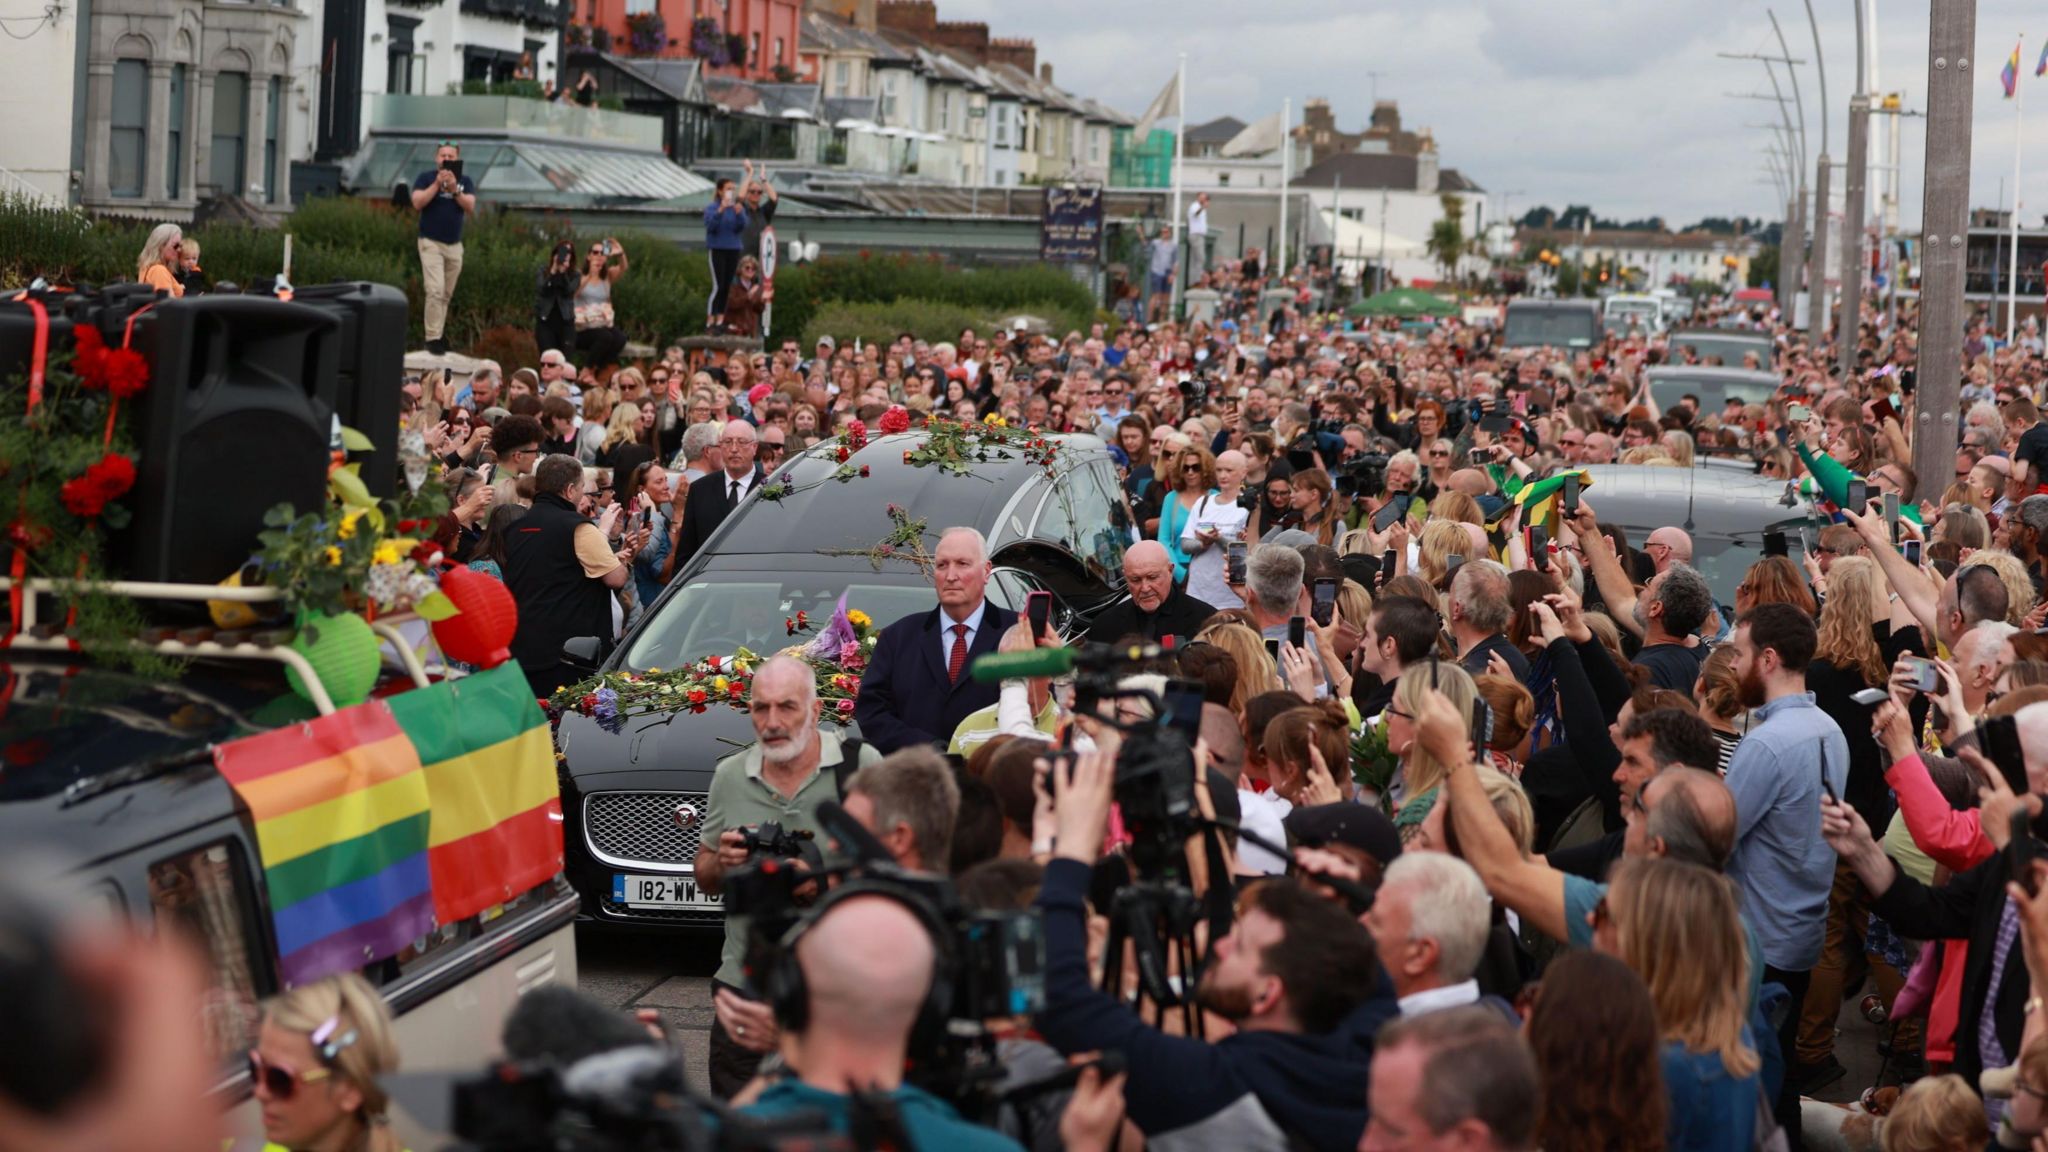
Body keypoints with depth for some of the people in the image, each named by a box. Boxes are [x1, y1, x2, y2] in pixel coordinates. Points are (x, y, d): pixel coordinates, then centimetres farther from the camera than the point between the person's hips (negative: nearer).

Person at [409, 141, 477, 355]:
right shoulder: (425, 178, 2)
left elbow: (470, 208, -5)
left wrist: (454, 189, -18)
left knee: (446, 295, 7)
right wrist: (437, 184, -18)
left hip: (454, 245, 4)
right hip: (431, 242, -4)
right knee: (435, 290, -15)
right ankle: (433, 338, -12)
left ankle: (433, 326, 20)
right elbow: (417, 203, -12)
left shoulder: (465, 182, 8)